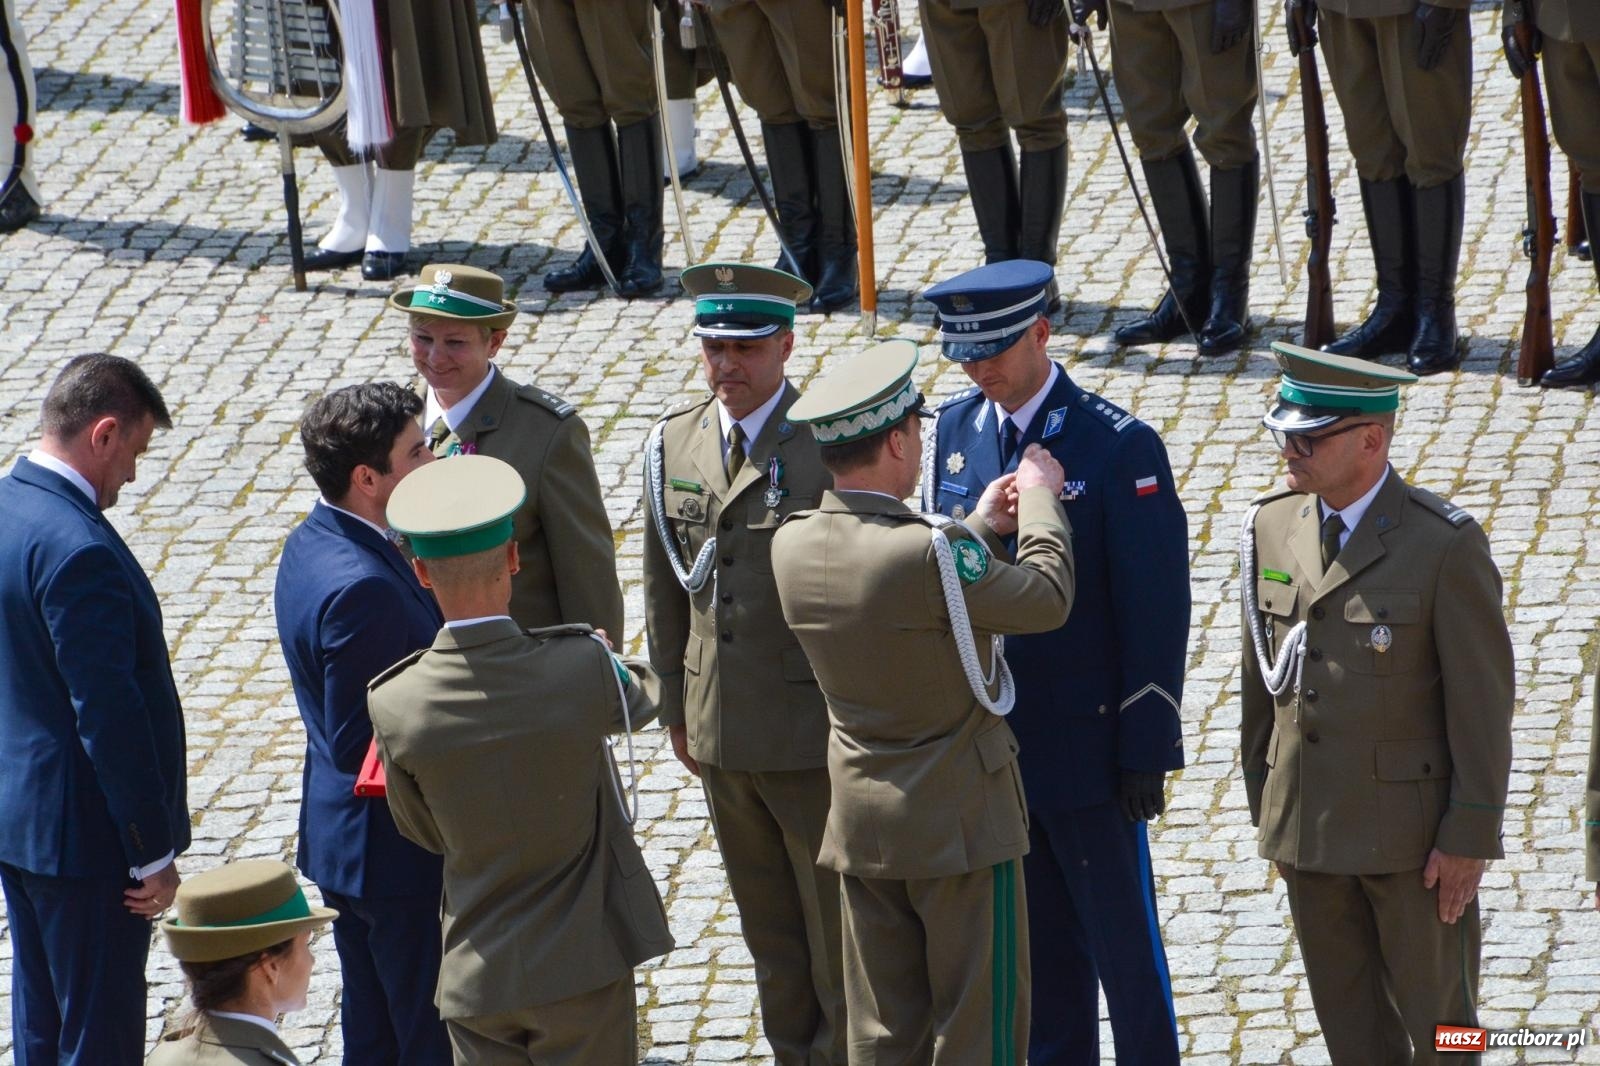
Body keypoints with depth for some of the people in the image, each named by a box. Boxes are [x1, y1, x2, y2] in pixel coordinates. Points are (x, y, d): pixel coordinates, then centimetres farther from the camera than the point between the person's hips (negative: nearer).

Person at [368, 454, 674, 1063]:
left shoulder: (396, 710, -13)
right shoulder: (584, 669, -18)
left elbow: (424, 833, 3)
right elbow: (640, 700, 7)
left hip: (478, 975, 2)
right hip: (583, 962, -2)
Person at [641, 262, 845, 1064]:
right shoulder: (674, 444, 5)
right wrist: (676, 711, 14)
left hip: (818, 735, -5)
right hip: (721, 739, 5)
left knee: (840, 930, 4)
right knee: (769, 935, 17)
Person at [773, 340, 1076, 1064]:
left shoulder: (792, 547, -4)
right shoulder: (929, 555, -25)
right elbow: (1047, 597, -12)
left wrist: (981, 527, 13)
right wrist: (1040, 500, 3)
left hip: (862, 824, 6)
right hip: (959, 817, -6)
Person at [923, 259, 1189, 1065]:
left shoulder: (1119, 447, -14)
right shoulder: (955, 432, 3)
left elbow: (1157, 610, -12)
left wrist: (1146, 751, -13)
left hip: (1089, 744, -5)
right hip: (986, 746, 5)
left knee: (1122, 939, 5)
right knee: (1036, 944, 14)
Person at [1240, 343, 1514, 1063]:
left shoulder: (1446, 545, -14)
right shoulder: (1271, 527, 3)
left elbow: (1483, 703, -12)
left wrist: (1470, 838, -12)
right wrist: (1264, 804, 13)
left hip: (1415, 835, -5)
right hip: (1307, 828, 5)